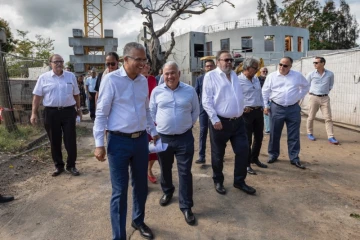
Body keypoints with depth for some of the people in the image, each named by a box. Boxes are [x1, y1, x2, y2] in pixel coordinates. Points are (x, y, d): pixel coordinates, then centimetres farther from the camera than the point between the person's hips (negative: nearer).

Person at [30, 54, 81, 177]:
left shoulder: (71, 76, 5)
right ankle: (58, 166, 23)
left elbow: (76, 94, 12)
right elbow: (37, 96, 1)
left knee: (70, 140, 3)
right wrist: (34, 113, -3)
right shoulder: (43, 77, 1)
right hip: (51, 113, 0)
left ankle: (71, 165, 17)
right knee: (54, 141, 9)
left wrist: (78, 108, 15)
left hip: (68, 111, 1)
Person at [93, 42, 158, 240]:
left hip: (141, 140, 6)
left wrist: (153, 131, 20)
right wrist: (99, 144, -11)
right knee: (119, 191, 5)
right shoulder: (111, 79, -10)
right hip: (119, 141, -5)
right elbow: (101, 113, -9)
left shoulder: (143, 81, 7)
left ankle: (138, 221, 43)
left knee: (141, 185, 19)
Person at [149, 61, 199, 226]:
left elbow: (195, 111, 9)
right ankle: (167, 191, 46)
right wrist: (158, 125, 2)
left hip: (184, 137, -1)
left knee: (185, 172, 2)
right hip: (163, 137, 2)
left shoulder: (190, 90, -1)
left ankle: (186, 206, 15)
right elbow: (151, 111, 9)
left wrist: (188, 125, 4)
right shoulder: (156, 91, -1)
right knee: (165, 169, 19)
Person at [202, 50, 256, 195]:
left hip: (238, 121, 6)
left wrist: (241, 112, 18)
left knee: (243, 151, 8)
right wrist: (215, 119, -18)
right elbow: (206, 101, -13)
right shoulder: (211, 76, -6)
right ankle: (218, 182, 28)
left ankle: (239, 181, 26)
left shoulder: (234, 75, 15)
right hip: (221, 122, -6)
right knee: (218, 154, 8)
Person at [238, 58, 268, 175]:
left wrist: (262, 106, 13)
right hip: (247, 112, -8)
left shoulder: (256, 79, 13)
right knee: (247, 139, 0)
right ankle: (246, 164, 13)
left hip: (258, 111, 8)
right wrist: (243, 108, -21)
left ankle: (255, 158, 35)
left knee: (259, 136, 16)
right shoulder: (238, 81, -11)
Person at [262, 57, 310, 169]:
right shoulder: (272, 76, 1)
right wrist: (265, 106, -1)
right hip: (276, 108, -1)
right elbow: (265, 91, 4)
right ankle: (273, 155, 23)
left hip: (293, 109, 1)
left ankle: (294, 158, 14)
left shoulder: (298, 76, 4)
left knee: (294, 135, 5)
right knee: (274, 134, 7)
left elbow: (306, 86, 20)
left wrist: (299, 97, 10)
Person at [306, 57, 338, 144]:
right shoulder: (311, 74, -3)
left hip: (325, 98, 1)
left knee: (328, 117, -2)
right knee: (311, 117, 6)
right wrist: (311, 92, 5)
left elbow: (331, 85, 15)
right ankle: (310, 133, 22)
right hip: (314, 97, -1)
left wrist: (326, 91, 6)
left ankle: (331, 137, 1)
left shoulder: (330, 74, 1)